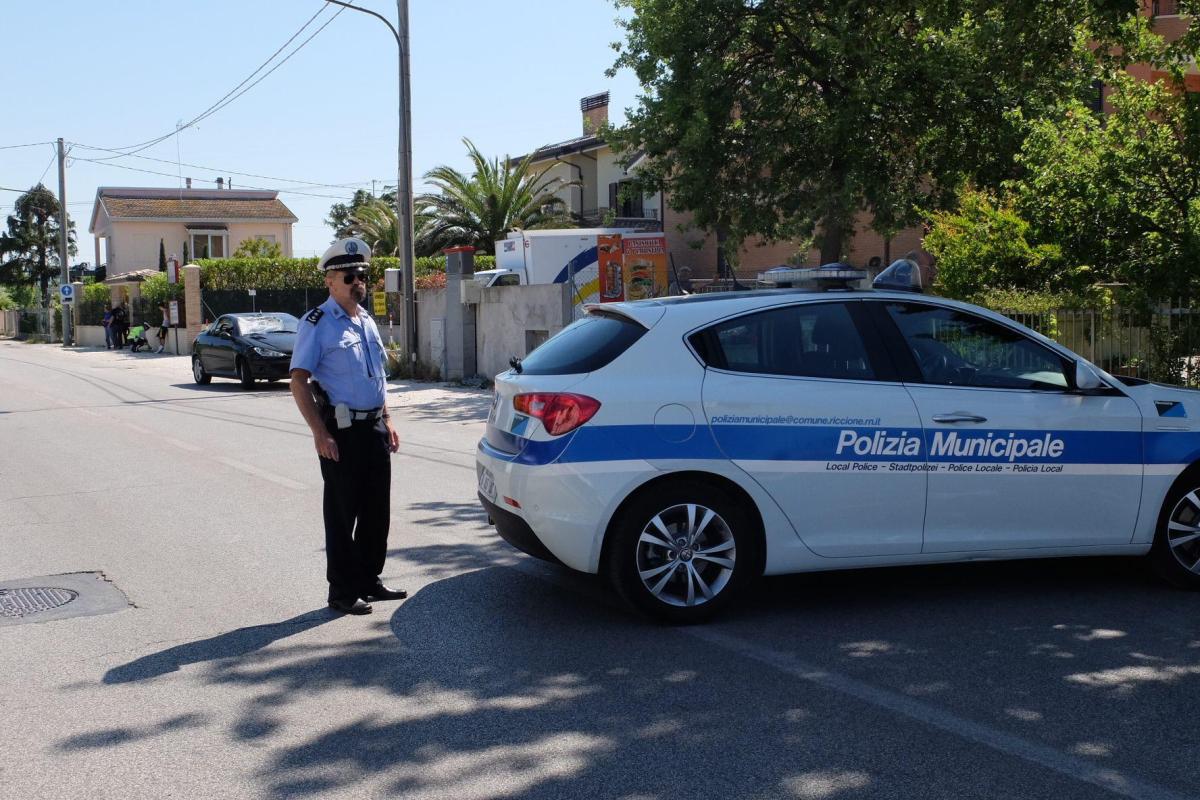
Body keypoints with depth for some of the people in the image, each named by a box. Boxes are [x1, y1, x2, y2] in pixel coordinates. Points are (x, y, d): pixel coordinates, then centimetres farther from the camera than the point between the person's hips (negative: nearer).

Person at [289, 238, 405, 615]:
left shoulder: (366, 321, 16)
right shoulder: (318, 323, -8)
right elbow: (299, 380, -13)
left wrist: (387, 421, 18)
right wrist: (320, 433, -19)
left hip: (374, 428, 7)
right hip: (341, 431, -7)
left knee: (377, 511, 12)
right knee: (342, 513, 0)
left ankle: (369, 580, 25)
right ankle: (342, 591, 10)